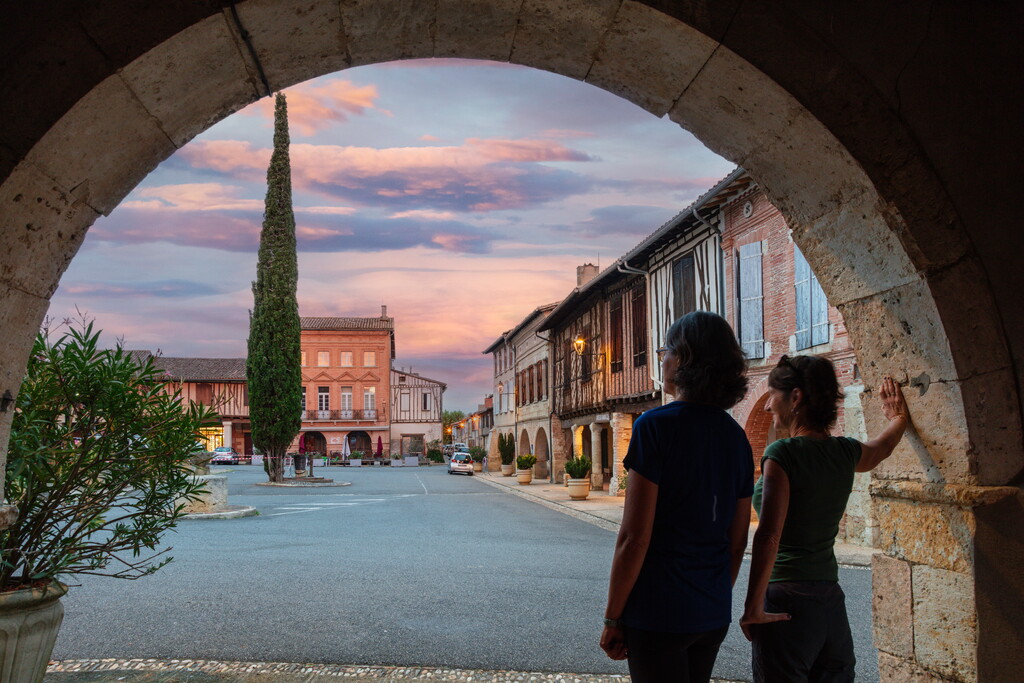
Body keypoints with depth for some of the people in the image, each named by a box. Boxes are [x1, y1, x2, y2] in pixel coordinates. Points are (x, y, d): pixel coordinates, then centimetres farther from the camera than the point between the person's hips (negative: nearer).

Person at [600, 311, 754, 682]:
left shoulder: (656, 426, -16)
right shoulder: (735, 436, 5)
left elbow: (634, 538, -17)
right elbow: (737, 540, 11)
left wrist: (612, 618, -8)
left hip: (658, 613, -6)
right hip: (713, 616, 7)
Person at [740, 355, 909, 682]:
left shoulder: (782, 454, -15)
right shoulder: (845, 452, 5)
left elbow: (768, 536, -22)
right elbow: (882, 447, 30)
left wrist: (753, 609, -17)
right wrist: (898, 419, 50)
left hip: (787, 603, -7)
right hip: (832, 599, 7)